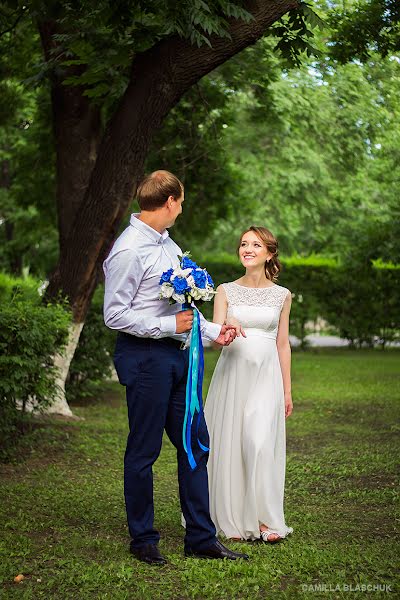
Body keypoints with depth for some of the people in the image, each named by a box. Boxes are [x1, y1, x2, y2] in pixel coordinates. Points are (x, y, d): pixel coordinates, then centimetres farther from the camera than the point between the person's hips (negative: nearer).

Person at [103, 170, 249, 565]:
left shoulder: (167, 243, 12)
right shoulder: (129, 250, -16)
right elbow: (115, 316, -18)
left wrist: (212, 332, 16)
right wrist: (170, 325, -17)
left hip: (175, 355, 9)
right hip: (144, 357, -9)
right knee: (144, 451, 3)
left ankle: (201, 538, 21)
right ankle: (143, 540, 19)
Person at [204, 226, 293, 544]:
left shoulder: (282, 295, 7)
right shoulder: (226, 291, 5)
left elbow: (283, 343, 11)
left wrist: (287, 390, 10)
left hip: (267, 376, 0)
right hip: (232, 373, 1)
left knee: (260, 443, -11)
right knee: (230, 443, 0)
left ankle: (265, 519, -2)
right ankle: (234, 520, 11)